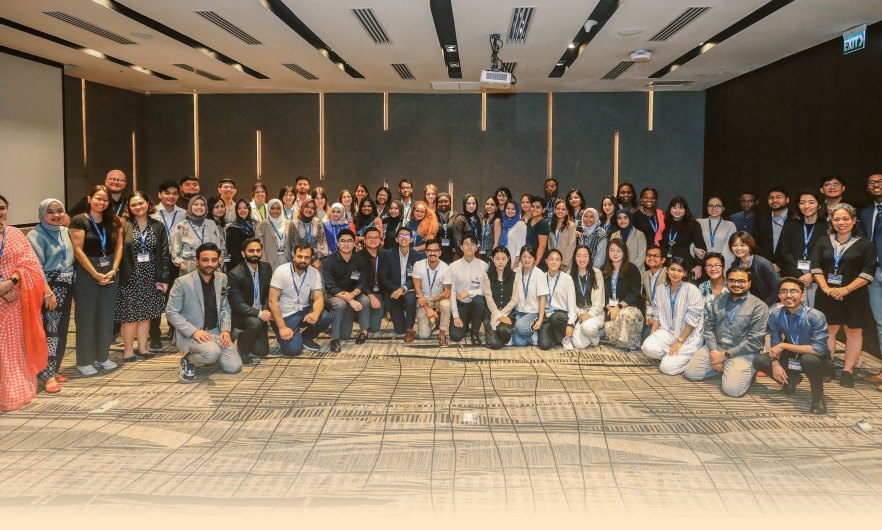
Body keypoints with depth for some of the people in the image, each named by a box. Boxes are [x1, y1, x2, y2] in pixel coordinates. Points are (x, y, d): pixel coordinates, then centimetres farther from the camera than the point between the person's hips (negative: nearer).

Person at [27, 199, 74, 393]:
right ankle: (48, 375, -3)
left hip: (65, 286, 7)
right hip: (48, 286, -7)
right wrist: (47, 291, -21)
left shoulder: (65, 231, 10)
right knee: (50, 330, -8)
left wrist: (71, 283, 9)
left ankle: (54, 369, 19)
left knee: (62, 330, 9)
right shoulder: (36, 235, -9)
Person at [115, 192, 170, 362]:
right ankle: (128, 350, 9)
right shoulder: (123, 225, -3)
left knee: (146, 314, 9)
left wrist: (164, 277, -1)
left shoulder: (158, 226, 6)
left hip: (150, 277, 3)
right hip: (130, 277, -3)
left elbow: (164, 253, 5)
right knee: (129, 314, 1)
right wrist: (117, 274, -13)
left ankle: (143, 348, 19)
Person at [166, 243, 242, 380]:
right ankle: (189, 360, -2)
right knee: (212, 353, -35)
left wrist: (226, 329, -5)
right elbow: (171, 312, -10)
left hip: (216, 332, 6)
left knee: (234, 367, -8)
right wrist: (194, 331, -20)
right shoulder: (182, 282, -12)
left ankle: (209, 356, 22)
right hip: (190, 334, -6)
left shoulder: (222, 278, 4)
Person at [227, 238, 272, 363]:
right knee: (255, 323, -37)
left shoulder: (266, 268, -1)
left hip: (259, 315, 6)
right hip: (240, 315, -5)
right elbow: (237, 304, -22)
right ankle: (241, 349, -11)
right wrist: (259, 314, -29)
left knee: (262, 351, 1)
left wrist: (265, 310, -13)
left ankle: (242, 338, 30)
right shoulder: (234, 275, -20)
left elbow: (268, 293, 6)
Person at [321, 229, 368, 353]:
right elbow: (331, 287, -24)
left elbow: (362, 284, -7)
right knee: (340, 304, -36)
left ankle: (364, 331, -3)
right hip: (331, 295, -4)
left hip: (352, 294, 4)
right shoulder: (328, 261, -18)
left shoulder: (359, 260, -7)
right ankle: (334, 339, -21)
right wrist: (351, 301, -36)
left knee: (365, 300, -27)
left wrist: (353, 294, -32)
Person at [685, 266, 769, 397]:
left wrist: (725, 355, -13)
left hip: (742, 353, -5)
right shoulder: (719, 300, 10)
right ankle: (723, 368, 15)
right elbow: (709, 327, 7)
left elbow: (755, 341, -12)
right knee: (690, 373, -8)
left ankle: (747, 372, 9)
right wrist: (714, 352, -10)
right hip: (715, 348, 5)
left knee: (732, 389, -25)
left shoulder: (759, 307, -7)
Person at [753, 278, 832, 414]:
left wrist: (784, 346, -30)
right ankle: (791, 379, 14)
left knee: (808, 359, -39)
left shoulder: (815, 316, -26)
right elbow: (775, 343, -3)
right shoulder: (775, 314, -14)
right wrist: (775, 363, -22)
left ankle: (818, 397, -11)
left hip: (815, 359, -5)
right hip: (792, 357, 5)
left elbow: (819, 349, -32)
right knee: (759, 360, -14)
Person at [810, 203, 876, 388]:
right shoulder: (824, 242, 7)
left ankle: (847, 371, 12)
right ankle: (826, 366, 17)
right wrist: (826, 288, -13)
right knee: (828, 330, 8)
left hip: (854, 296, -2)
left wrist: (846, 289, -17)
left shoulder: (865, 244, -3)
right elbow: (816, 267, 2)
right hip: (828, 295, 2)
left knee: (854, 332, 4)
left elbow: (868, 272, -9)